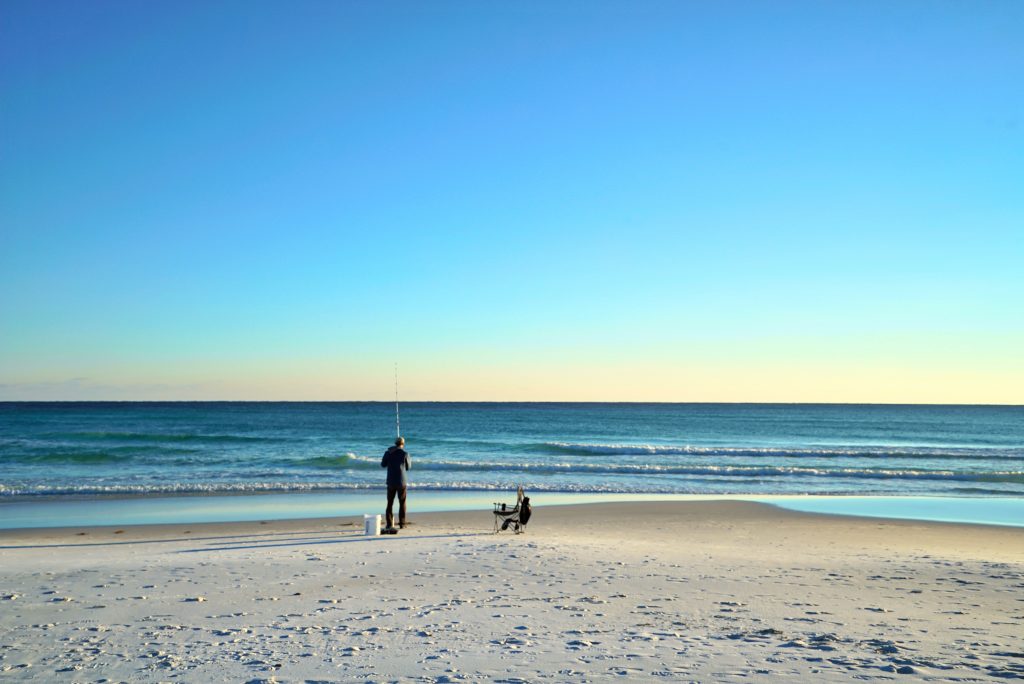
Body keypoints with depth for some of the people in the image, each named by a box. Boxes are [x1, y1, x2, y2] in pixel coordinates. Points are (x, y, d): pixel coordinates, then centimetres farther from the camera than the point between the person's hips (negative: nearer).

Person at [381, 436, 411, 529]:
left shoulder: (388, 452, 0)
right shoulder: (405, 453, -6)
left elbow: (383, 465, 11)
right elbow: (408, 467, 6)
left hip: (391, 481, 2)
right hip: (401, 482, -2)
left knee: (390, 503, 8)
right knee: (402, 503, 10)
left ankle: (389, 524, 1)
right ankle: (402, 523, 8)